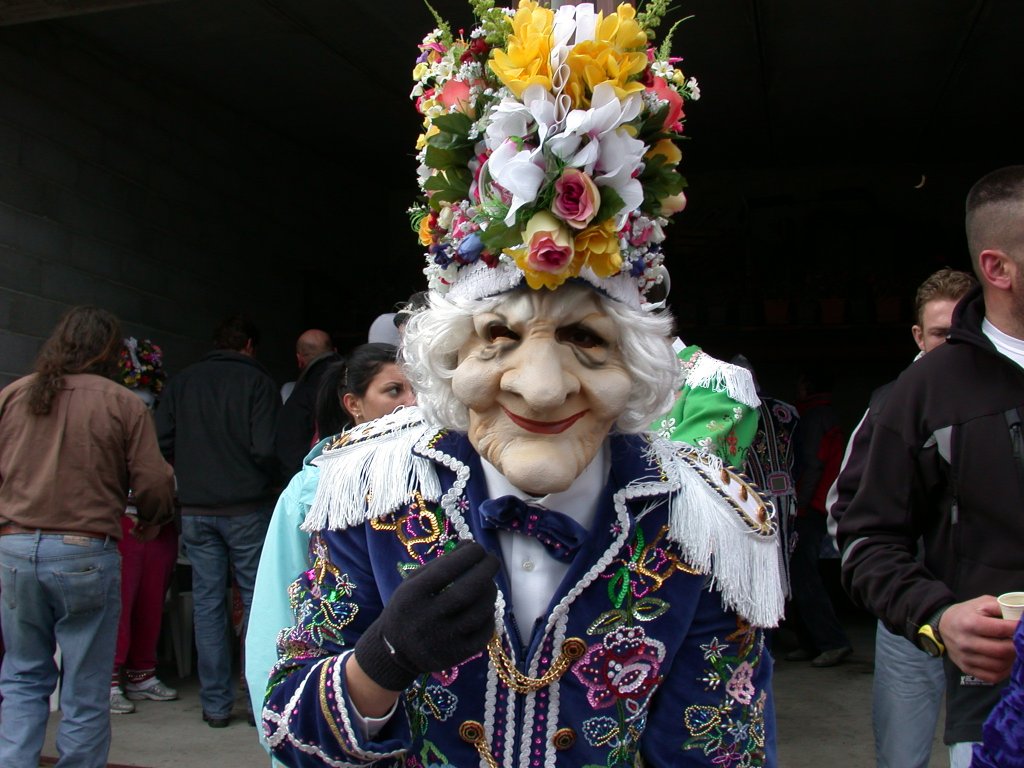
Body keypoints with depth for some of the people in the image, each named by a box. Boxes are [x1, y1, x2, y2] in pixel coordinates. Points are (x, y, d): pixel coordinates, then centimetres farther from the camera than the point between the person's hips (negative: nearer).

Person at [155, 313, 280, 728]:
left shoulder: (182, 381, 6)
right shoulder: (257, 381, -5)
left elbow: (161, 441, 0)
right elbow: (265, 448, -14)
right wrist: (271, 482, 5)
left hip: (195, 508, 3)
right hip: (246, 508, -3)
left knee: (207, 603, 8)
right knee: (255, 600, 6)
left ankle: (216, 704, 12)